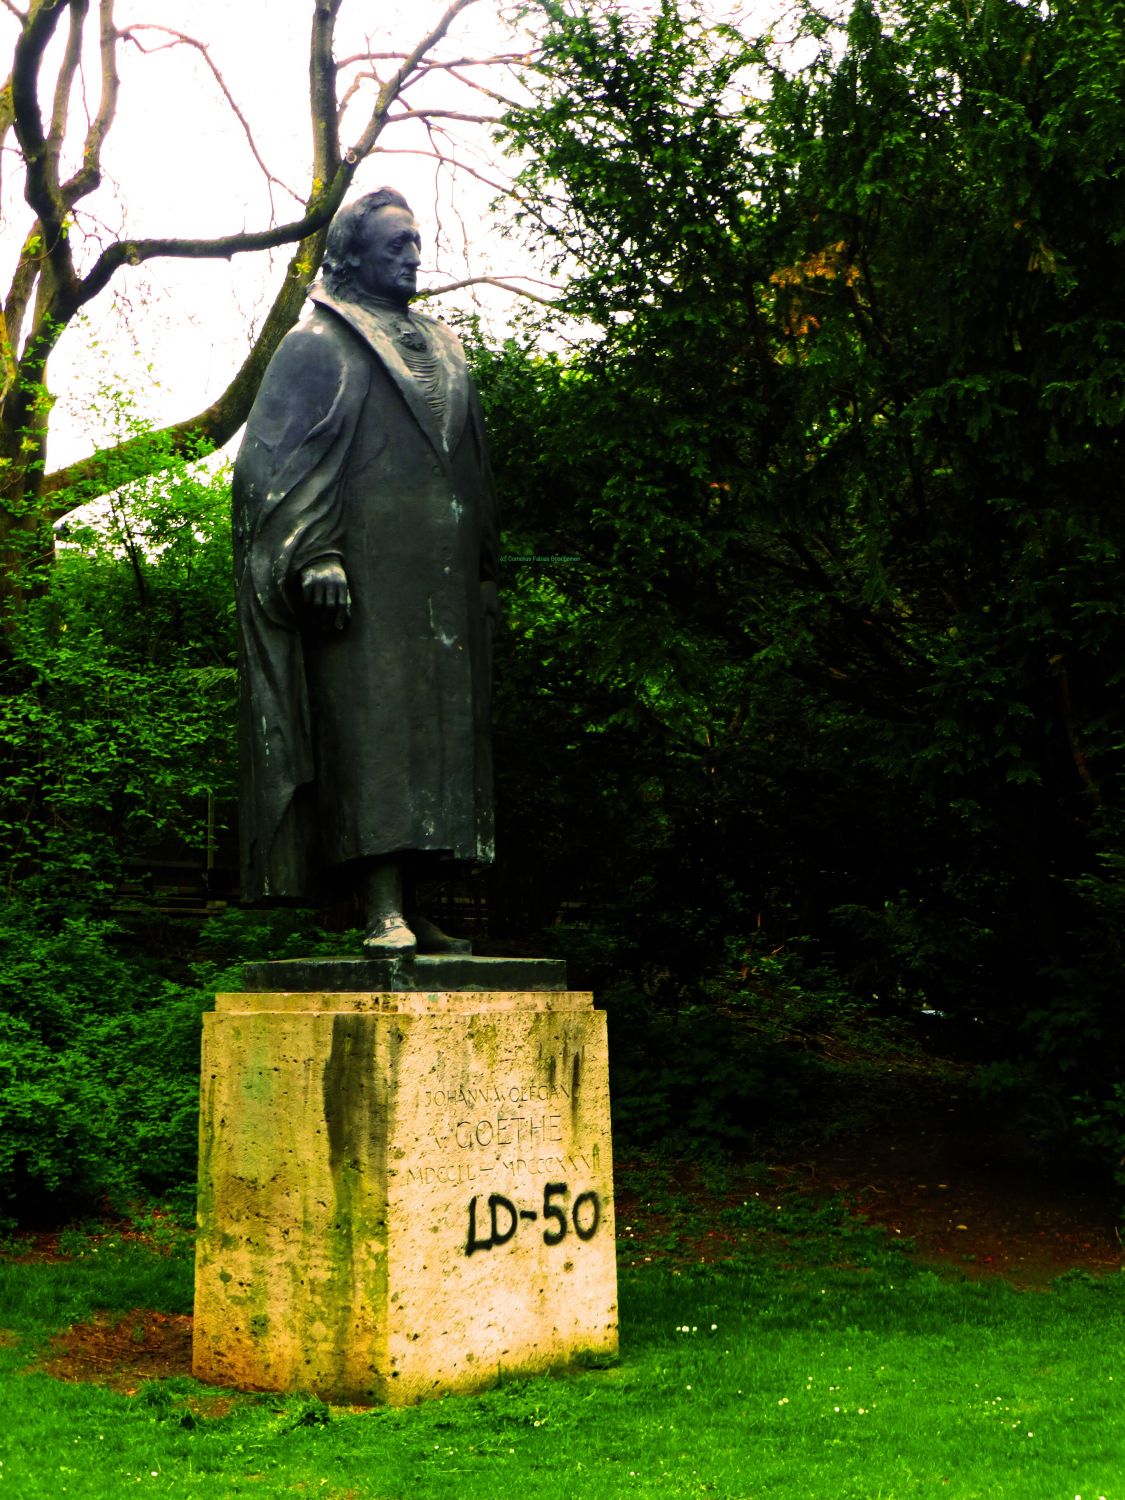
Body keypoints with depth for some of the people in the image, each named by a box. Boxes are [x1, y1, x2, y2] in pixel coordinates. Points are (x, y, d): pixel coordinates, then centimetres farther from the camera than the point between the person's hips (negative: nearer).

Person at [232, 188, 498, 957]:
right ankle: (383, 912, -17)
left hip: (441, 582, 7)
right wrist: (314, 554, -18)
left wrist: (485, 573, 20)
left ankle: (411, 909, 5)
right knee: (371, 729, -14)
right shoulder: (318, 347, 4)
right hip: (364, 573, -7)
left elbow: (473, 468, 26)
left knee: (439, 731, 2)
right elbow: (283, 458, -6)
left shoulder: (444, 351, 24)